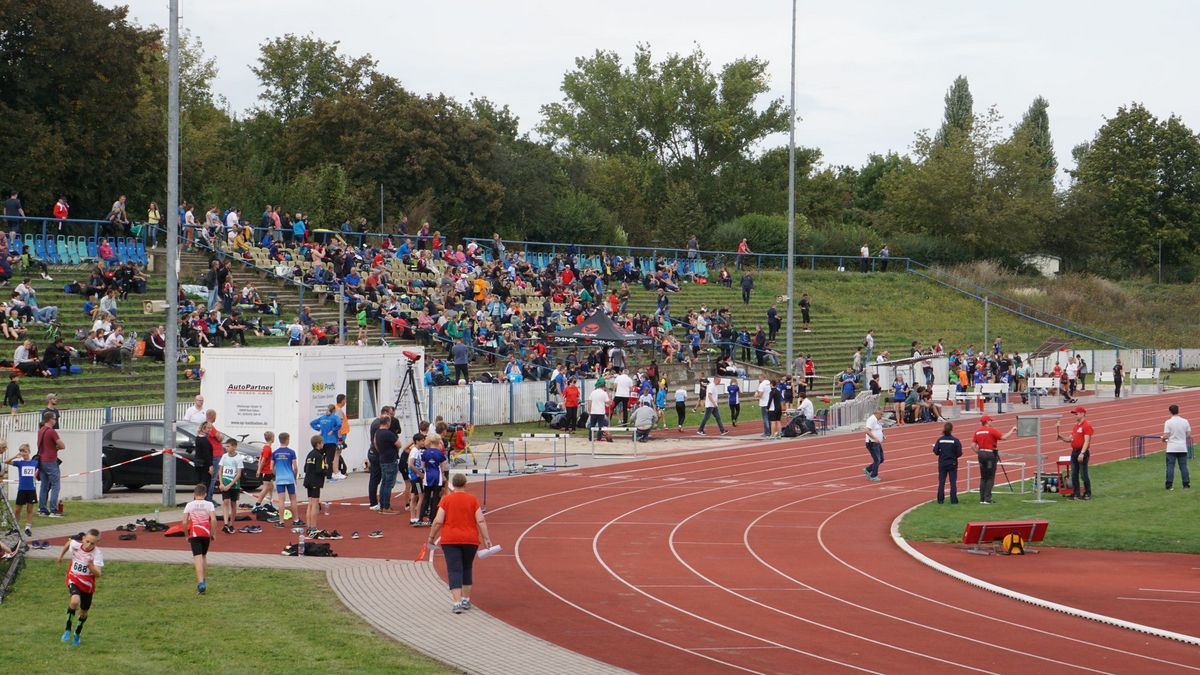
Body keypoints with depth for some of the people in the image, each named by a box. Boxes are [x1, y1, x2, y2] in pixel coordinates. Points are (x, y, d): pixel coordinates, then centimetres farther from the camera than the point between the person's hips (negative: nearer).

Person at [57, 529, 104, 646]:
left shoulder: (97, 554, -22)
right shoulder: (75, 545, -15)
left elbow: (98, 574, -29)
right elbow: (68, 542, 12)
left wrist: (91, 565, -47)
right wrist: (61, 556, 22)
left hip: (87, 584, 0)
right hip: (73, 580, 0)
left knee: (84, 612, 16)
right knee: (75, 601, -31)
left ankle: (77, 634, 44)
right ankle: (68, 630, -16)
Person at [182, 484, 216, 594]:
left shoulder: (190, 505, 4)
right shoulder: (209, 504, 4)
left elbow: (184, 522, -2)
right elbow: (213, 520, -9)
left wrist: (187, 535, 11)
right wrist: (212, 534, 2)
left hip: (194, 534, -2)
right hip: (206, 533, 2)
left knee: (198, 558, -9)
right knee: (204, 556, 22)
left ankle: (201, 583, -24)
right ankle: (205, 580, 29)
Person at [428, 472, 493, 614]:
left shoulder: (446, 500, -4)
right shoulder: (472, 499, -1)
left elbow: (438, 521, -8)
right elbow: (481, 521, -5)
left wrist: (431, 537, 2)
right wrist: (486, 538, 0)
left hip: (450, 540, -2)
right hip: (470, 540, 2)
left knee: (454, 571, -5)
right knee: (467, 569, 19)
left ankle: (457, 603, -16)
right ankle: (466, 599, 25)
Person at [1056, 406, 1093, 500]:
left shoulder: (1087, 425, -10)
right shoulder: (1076, 425, 19)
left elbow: (1086, 441, -17)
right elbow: (1069, 439, 23)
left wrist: (1082, 453, -24)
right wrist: (1061, 437, 5)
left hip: (1082, 452, -9)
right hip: (1074, 452, 9)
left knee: (1083, 474, -6)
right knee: (1074, 475, 9)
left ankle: (1087, 494, 2)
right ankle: (1076, 494, 14)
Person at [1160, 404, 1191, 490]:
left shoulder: (1168, 422, -9)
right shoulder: (1185, 421, 0)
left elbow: (1166, 436, -13)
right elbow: (1189, 434, 3)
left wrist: (1163, 439, 10)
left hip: (1171, 448, -3)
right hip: (1183, 448, 3)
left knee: (1170, 466, 0)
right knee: (1183, 466, 8)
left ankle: (1169, 485, -3)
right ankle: (1186, 484, 8)